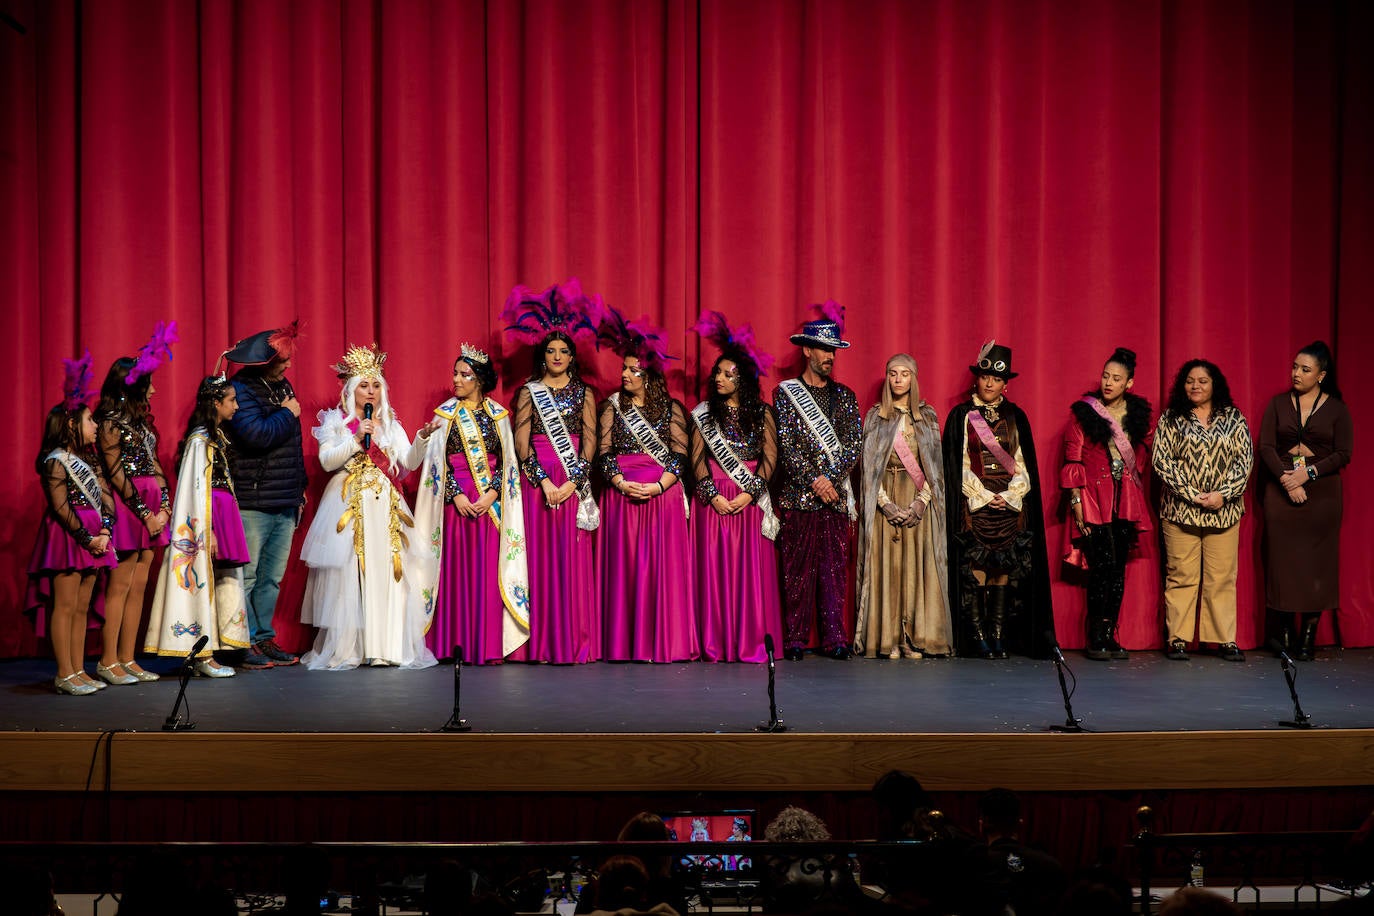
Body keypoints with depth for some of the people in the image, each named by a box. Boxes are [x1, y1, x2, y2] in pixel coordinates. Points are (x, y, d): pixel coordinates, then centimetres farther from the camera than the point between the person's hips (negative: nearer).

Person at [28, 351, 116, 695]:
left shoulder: (89, 459, 15)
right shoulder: (56, 460, -9)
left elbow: (105, 495, 9)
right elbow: (61, 507, -15)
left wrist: (104, 531, -6)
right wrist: (86, 538, -15)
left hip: (92, 537, 8)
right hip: (67, 536, -8)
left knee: (82, 606, 10)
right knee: (65, 605, -6)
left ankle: (78, 670, 14)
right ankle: (64, 675, -4)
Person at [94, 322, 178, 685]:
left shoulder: (140, 419, 15)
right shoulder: (111, 421, -9)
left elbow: (153, 464, 12)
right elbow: (116, 473, -13)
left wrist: (164, 505, 0)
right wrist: (145, 513, -13)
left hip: (150, 508, 8)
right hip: (127, 507, -8)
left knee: (138, 586, 8)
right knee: (120, 586, -5)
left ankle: (127, 659, 13)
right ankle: (108, 662, 0)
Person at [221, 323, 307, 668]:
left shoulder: (282, 385, 16)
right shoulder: (240, 390, -10)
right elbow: (257, 434, -26)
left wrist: (300, 489, 23)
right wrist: (288, 413, -9)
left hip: (286, 504, 8)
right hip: (252, 504, -8)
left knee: (272, 578, 11)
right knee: (246, 576, -4)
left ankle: (265, 637, 18)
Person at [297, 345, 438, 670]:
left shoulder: (390, 425, 16)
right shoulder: (338, 423, 7)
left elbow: (409, 462, 4)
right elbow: (327, 460, -6)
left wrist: (423, 438, -13)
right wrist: (356, 438, -13)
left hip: (386, 507, 3)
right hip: (349, 505, -3)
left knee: (388, 573, -3)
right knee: (347, 575, -8)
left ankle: (388, 646, -1)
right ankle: (344, 650, -7)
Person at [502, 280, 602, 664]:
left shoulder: (584, 393, 9)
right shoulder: (529, 392, 8)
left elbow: (590, 442, 3)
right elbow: (521, 443, 1)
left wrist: (573, 481, -10)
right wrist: (544, 481, -11)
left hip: (575, 483, 0)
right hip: (537, 481, 0)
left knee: (574, 558, -2)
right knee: (541, 555, -1)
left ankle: (577, 643, 2)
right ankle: (543, 644, 2)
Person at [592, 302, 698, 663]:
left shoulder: (672, 409, 5)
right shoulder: (613, 407, 9)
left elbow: (679, 456, -1)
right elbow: (604, 453, 3)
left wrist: (658, 487, -14)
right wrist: (622, 484, -12)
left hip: (663, 496, -1)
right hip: (622, 496, 1)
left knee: (664, 566, -3)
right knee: (625, 568, 0)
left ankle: (665, 642, 2)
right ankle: (627, 644, 4)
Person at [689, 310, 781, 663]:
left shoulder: (762, 414, 6)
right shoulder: (704, 414, 8)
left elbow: (770, 458, 1)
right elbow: (697, 458, 3)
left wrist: (749, 493, -10)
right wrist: (712, 495, -9)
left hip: (750, 502, 0)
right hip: (714, 501, 1)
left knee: (752, 569, -3)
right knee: (715, 568, -2)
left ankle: (751, 644, 2)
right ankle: (716, 645, 2)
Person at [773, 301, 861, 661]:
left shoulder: (844, 396, 14)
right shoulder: (785, 393, 5)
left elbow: (853, 444, 6)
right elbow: (786, 445, -3)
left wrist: (831, 479, -8)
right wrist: (815, 480, -11)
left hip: (836, 495, 2)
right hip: (798, 495, -2)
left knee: (835, 568, 0)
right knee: (798, 568, -2)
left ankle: (835, 638, 1)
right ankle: (796, 638, 3)